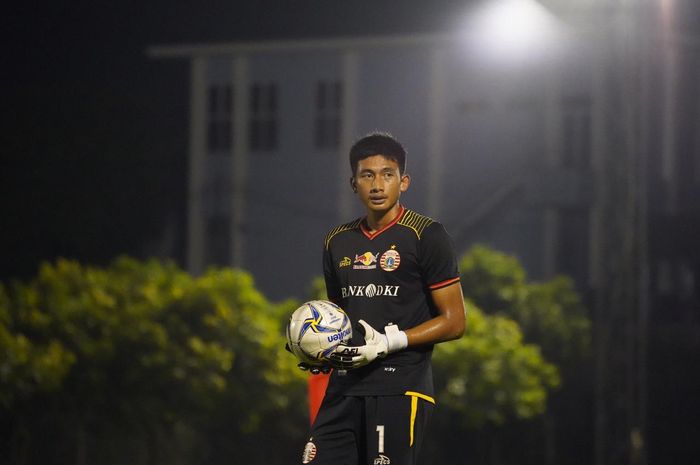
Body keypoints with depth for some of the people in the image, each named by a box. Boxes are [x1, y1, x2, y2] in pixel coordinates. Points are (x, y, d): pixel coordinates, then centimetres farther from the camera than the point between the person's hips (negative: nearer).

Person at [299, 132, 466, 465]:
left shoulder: (425, 235, -4)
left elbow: (454, 321, -5)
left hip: (400, 387, -6)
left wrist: (390, 342, -16)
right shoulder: (338, 242, 15)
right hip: (345, 386, 6)